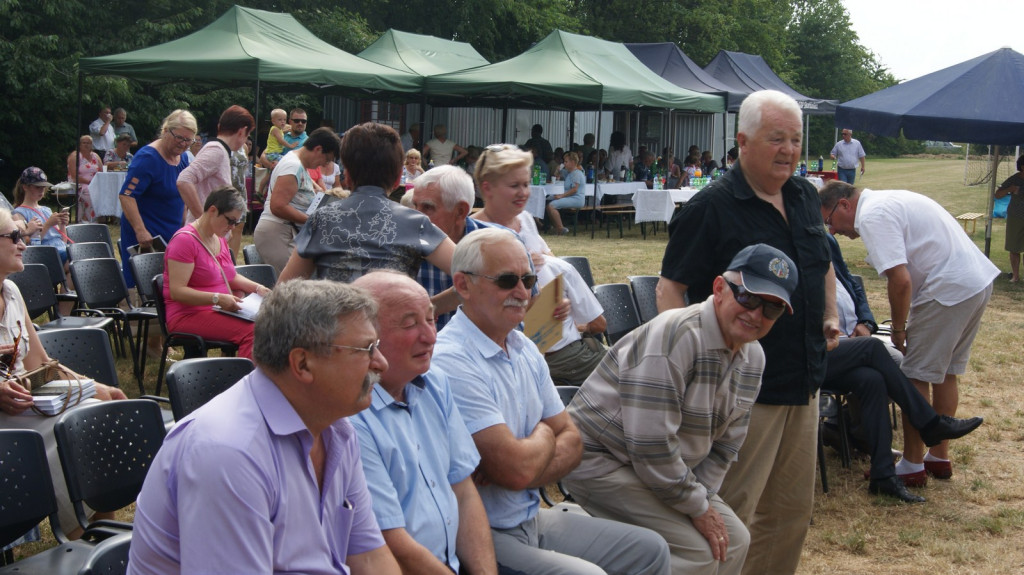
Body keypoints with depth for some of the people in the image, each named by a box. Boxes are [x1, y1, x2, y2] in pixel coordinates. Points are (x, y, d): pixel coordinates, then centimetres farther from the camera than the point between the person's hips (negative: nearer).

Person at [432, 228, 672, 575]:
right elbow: (517, 469, -25)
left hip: (533, 518, 9)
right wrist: (544, 436, -1)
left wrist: (517, 473, -14)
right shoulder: (450, 363, -22)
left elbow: (571, 441, 8)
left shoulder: (526, 350, 9)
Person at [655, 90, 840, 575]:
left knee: (793, 508, 17)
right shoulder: (711, 207, -13)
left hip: (804, 382, 8)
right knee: (730, 512, -2)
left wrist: (830, 317, 14)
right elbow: (670, 288, -13)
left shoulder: (804, 196, 10)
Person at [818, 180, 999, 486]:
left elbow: (900, 280, -22)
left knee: (916, 377, -1)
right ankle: (939, 458, 29)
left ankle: (912, 467, 7)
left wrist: (898, 328, -8)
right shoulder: (886, 201, 17)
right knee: (946, 373, 19)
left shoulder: (872, 216, -14)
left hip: (948, 289, -10)